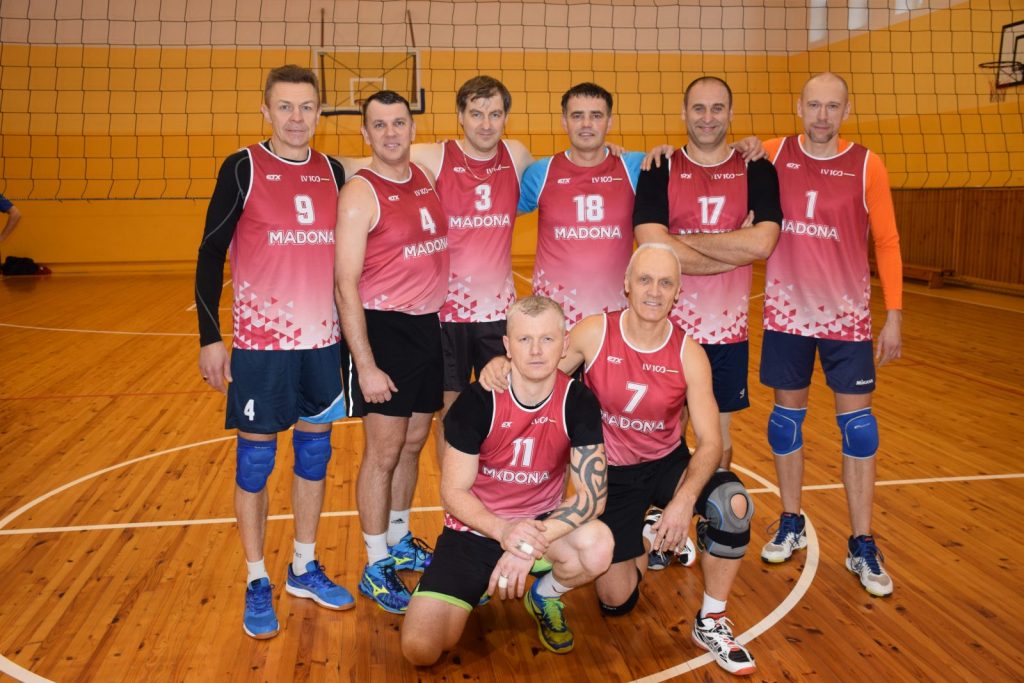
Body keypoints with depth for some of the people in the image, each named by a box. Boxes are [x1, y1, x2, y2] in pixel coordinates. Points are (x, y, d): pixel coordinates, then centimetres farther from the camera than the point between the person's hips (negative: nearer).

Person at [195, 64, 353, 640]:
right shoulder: (243, 169, -5)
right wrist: (210, 338, -8)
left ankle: (305, 568, 27)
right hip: (260, 339, -4)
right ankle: (257, 582, 18)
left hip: (324, 338, 4)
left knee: (316, 447, 11)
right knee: (257, 453, 4)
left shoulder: (333, 172, 6)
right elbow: (211, 254, -4)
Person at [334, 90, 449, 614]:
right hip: (384, 329, -6)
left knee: (413, 443, 16)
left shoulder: (426, 177, 8)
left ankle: (400, 541, 33)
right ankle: (376, 567, 16)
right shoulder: (360, 193, -12)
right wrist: (366, 365, -19)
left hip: (429, 325, 7)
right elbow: (346, 285, -15)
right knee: (383, 452, 1)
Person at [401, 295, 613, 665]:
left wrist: (531, 543, -30)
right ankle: (478, 586, 17)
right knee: (420, 649, -17)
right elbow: (453, 492, -12)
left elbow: (592, 493, -18)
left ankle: (545, 596, 3)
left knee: (598, 547, -33)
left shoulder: (578, 402, -13)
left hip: (542, 522, 1)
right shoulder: (477, 401, -16)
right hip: (475, 527, -1)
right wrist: (503, 530, -30)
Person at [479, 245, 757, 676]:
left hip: (668, 463, 1)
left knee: (733, 504, -31)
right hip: (611, 473, 0)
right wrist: (504, 363, -26)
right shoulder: (594, 333, -15)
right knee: (615, 601, 1)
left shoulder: (689, 354, -14)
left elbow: (710, 441, -18)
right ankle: (643, 541, 37)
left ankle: (711, 623, -7)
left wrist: (684, 499, -36)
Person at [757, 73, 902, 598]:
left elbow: (887, 242, -1)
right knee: (787, 413, 9)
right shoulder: (774, 155, -1)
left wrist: (894, 314, -4)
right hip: (787, 310, 2)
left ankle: (862, 545, 12)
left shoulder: (867, 166, -4)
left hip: (847, 314, -1)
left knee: (856, 423, 0)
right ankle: (791, 526, 25)